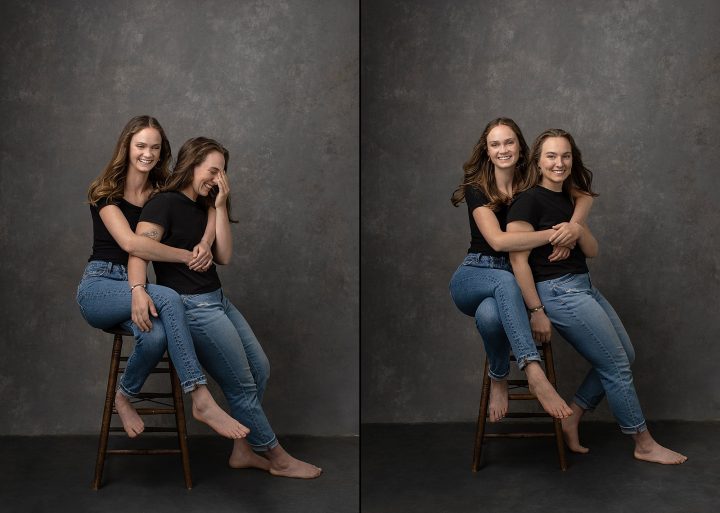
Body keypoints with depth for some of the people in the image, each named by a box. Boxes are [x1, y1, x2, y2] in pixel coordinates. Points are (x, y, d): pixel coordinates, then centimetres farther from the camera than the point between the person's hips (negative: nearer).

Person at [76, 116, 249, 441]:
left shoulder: (162, 195, 10)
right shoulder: (106, 192, -5)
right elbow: (130, 242, -20)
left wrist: (204, 246, -19)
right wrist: (188, 256, -20)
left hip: (137, 285, 4)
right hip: (99, 287, -4)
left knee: (155, 336, -32)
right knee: (168, 298, -34)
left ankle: (124, 397, -2)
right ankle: (202, 401, -34)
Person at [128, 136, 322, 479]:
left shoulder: (204, 209, 15)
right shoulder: (164, 203, -9)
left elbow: (224, 256, 5)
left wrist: (220, 206, -1)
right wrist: (138, 290, -40)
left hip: (217, 299, 9)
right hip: (191, 306, -9)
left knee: (260, 369, 9)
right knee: (243, 386, -2)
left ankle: (244, 451, 19)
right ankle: (278, 459, 11)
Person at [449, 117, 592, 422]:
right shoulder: (477, 189, -6)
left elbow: (584, 195, -2)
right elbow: (497, 240, -20)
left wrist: (573, 228, -23)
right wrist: (553, 234, -26)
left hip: (512, 283, 2)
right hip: (474, 276, -2)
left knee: (490, 314, -37)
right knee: (506, 281, -40)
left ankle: (499, 380, -14)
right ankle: (535, 376, -44)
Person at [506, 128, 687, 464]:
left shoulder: (568, 200, 13)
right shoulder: (529, 200, -13)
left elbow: (592, 250, 8)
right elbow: (518, 260, -18)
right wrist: (537, 312, -21)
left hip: (584, 286, 9)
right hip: (558, 292, -9)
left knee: (625, 356, 14)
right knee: (616, 367, -2)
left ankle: (570, 421, 18)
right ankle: (644, 445, 13)